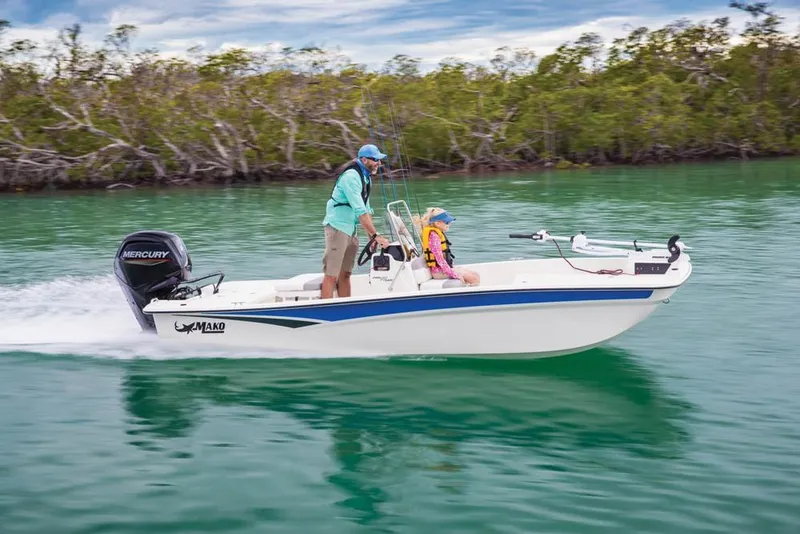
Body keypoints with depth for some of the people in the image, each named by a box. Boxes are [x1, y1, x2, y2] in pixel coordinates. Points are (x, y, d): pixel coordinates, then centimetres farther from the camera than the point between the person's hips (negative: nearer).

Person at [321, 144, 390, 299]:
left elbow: (366, 209, 14)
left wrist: (372, 236, 7)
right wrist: (376, 235, -25)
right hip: (337, 227, -9)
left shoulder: (365, 177, 11)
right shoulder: (351, 176, -18)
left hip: (350, 230, 9)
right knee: (331, 275, -9)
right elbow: (360, 211, -25)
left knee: (345, 274, 12)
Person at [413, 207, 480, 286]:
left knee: (476, 276, 5)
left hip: (444, 268, 10)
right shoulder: (434, 236, -18)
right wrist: (454, 274, -22)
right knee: (475, 279, -13)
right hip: (439, 271, -10)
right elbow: (439, 259, -23)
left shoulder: (439, 233, 13)